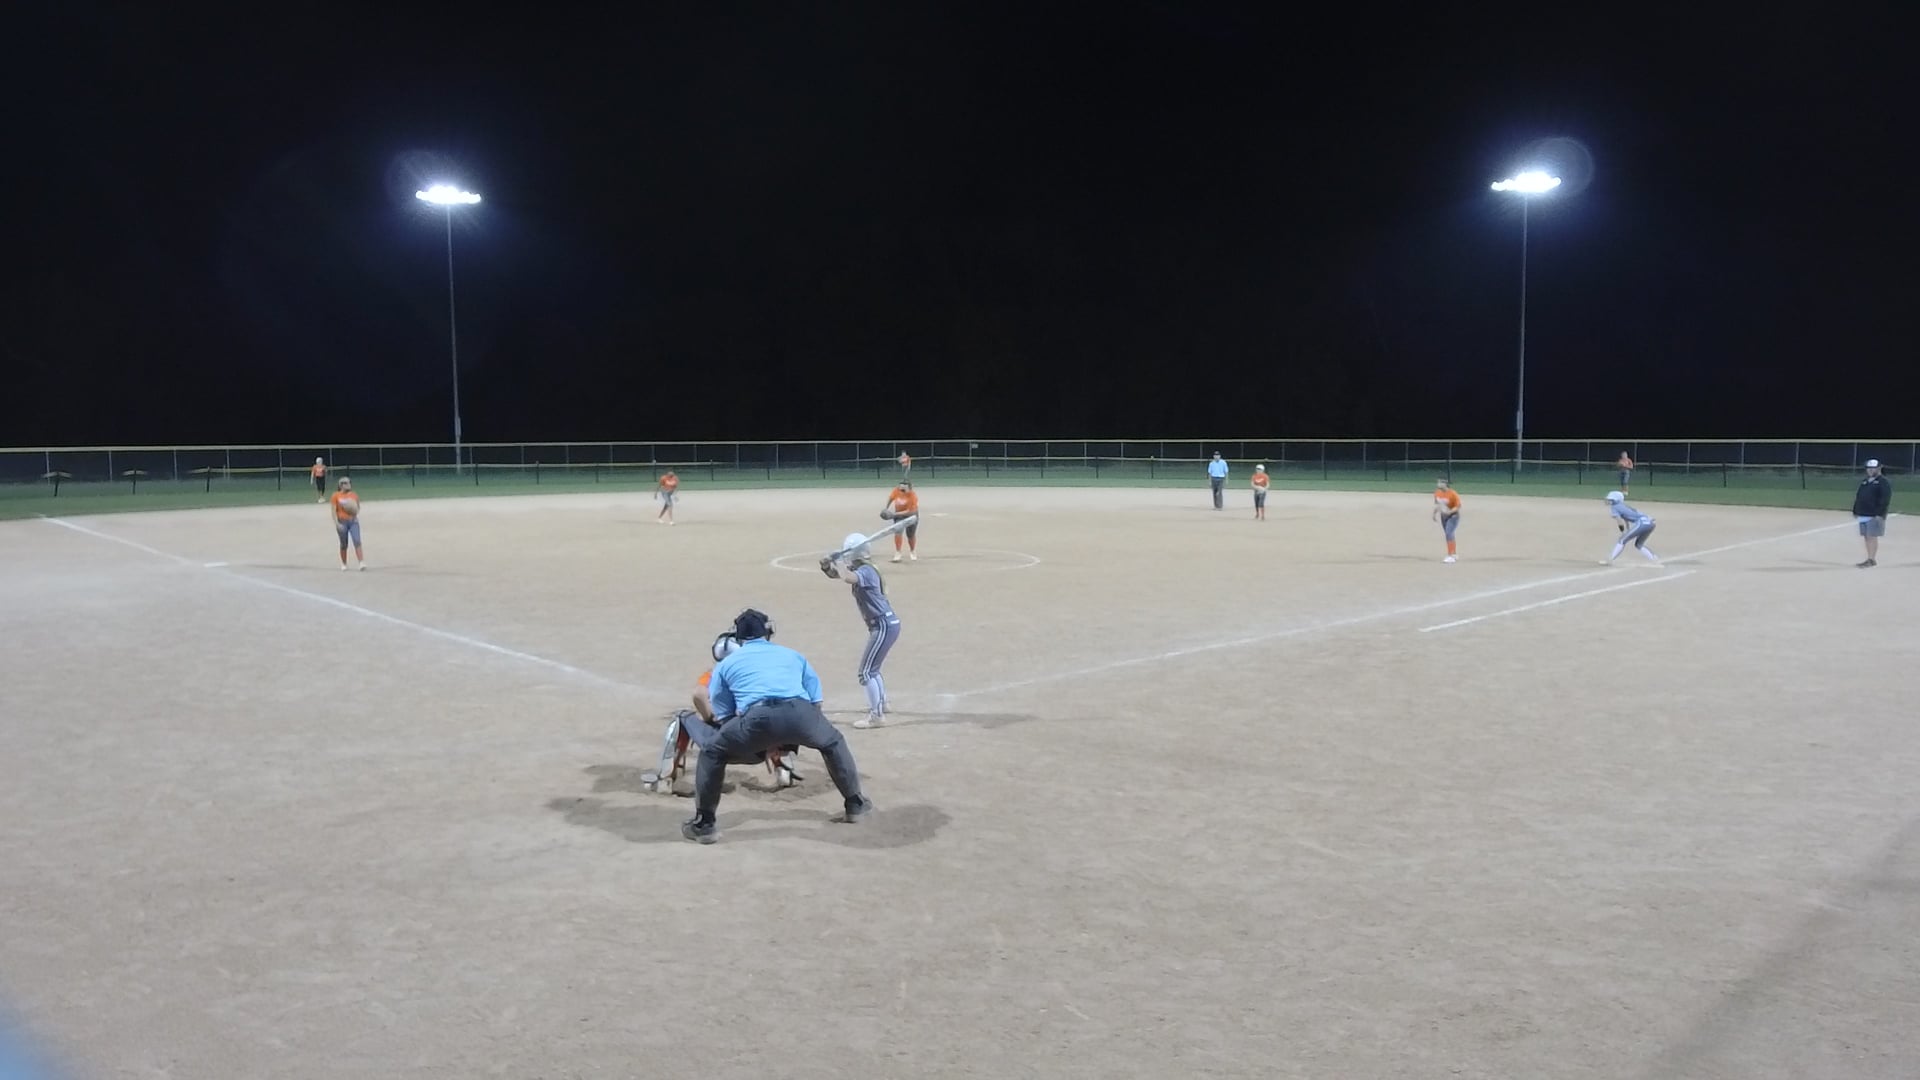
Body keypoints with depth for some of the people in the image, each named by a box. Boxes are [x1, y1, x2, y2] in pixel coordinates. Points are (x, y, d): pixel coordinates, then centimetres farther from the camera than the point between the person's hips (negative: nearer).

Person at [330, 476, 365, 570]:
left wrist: (356, 511, -4)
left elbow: (358, 507, 20)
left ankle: (362, 563, -19)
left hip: (353, 521, 2)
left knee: (357, 542, -13)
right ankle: (343, 564, 22)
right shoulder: (336, 496, -2)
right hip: (342, 522, -2)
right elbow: (334, 510, -5)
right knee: (344, 544, 7)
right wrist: (336, 523, -14)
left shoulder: (354, 495, 7)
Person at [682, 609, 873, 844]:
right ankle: (855, 804, 38)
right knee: (834, 742, 34)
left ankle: (704, 824, 19)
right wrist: (787, 739, 45)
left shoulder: (726, 664, 30)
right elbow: (815, 701, 33)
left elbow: (724, 717, 29)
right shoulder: (792, 655, 35)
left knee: (712, 754, 23)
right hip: (799, 713, 2)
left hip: (757, 717, -2)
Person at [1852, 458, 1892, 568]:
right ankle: (1870, 559, 14)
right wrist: (1855, 511, 16)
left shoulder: (1883, 482, -7)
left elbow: (1885, 500, -14)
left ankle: (1871, 560, -8)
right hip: (1863, 515, 8)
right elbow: (1858, 497, 22)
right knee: (1866, 537, 9)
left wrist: (1880, 514, -21)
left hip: (1874, 516, -8)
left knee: (1872, 537, -9)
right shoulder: (1864, 482, 18)